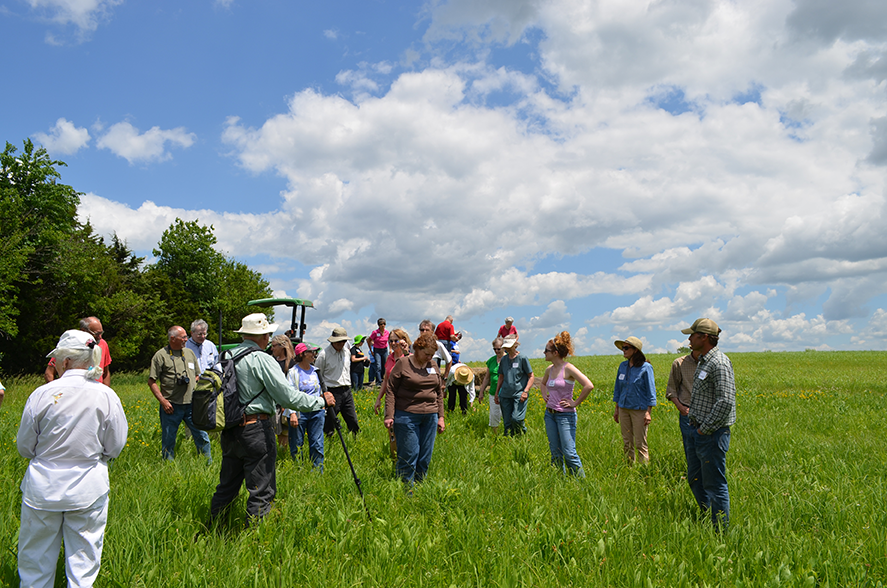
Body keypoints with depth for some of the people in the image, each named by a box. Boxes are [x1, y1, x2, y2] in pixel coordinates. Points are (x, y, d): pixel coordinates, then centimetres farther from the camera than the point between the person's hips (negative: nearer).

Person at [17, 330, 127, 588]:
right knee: (83, 559, 13)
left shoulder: (42, 394, -13)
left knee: (36, 558, 18)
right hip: (88, 489, 0)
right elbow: (115, 447, -2)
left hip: (43, 488, 0)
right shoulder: (106, 396, -11)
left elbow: (25, 447, -1)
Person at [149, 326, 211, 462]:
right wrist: (163, 401, -10)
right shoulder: (161, 355, -2)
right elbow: (151, 381, -2)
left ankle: (209, 464, 14)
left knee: (201, 435, 4)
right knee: (168, 439, 5)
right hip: (171, 406, -4)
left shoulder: (190, 353, 13)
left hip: (191, 404, 4)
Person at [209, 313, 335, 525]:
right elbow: (288, 396, -16)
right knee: (261, 492, 2)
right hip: (256, 430, -8)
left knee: (227, 487, 20)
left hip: (229, 431, 8)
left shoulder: (227, 357, 8)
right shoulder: (261, 360, -14)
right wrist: (321, 401, -6)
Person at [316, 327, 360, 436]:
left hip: (347, 391, 6)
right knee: (329, 424, -2)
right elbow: (317, 376, -3)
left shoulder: (347, 352, 10)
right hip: (332, 393, -5)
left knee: (353, 422, 6)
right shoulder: (324, 354, -8)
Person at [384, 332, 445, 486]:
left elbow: (439, 393, 17)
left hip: (430, 417, 5)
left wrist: (440, 417, 13)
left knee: (425, 457, 9)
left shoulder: (434, 366, 11)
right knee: (408, 456, -3)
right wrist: (389, 416, -10)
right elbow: (391, 391, -4)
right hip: (407, 416, -5)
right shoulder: (403, 364, -4)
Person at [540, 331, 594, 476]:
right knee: (555, 453, 11)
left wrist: (576, 403, -16)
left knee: (569, 453, -5)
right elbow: (542, 383, 31)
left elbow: (589, 386, -23)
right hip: (550, 414, 7)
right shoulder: (549, 369, 8)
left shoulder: (568, 368, -14)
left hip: (565, 415, -7)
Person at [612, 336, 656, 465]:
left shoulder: (646, 367, -9)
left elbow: (651, 390, -7)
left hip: (639, 410, -5)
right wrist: (616, 408, 14)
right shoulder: (623, 366, 7)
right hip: (624, 408, 5)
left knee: (640, 444, -2)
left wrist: (648, 412, -11)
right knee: (627, 443, 10)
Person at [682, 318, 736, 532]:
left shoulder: (719, 363, -19)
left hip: (712, 434, -10)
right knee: (694, 479, 18)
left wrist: (705, 428, -19)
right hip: (698, 431, 10)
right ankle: (708, 518, 33)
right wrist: (696, 425, 15)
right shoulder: (703, 362, 13)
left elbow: (726, 401, -26)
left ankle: (722, 531, 12)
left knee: (715, 485, 0)